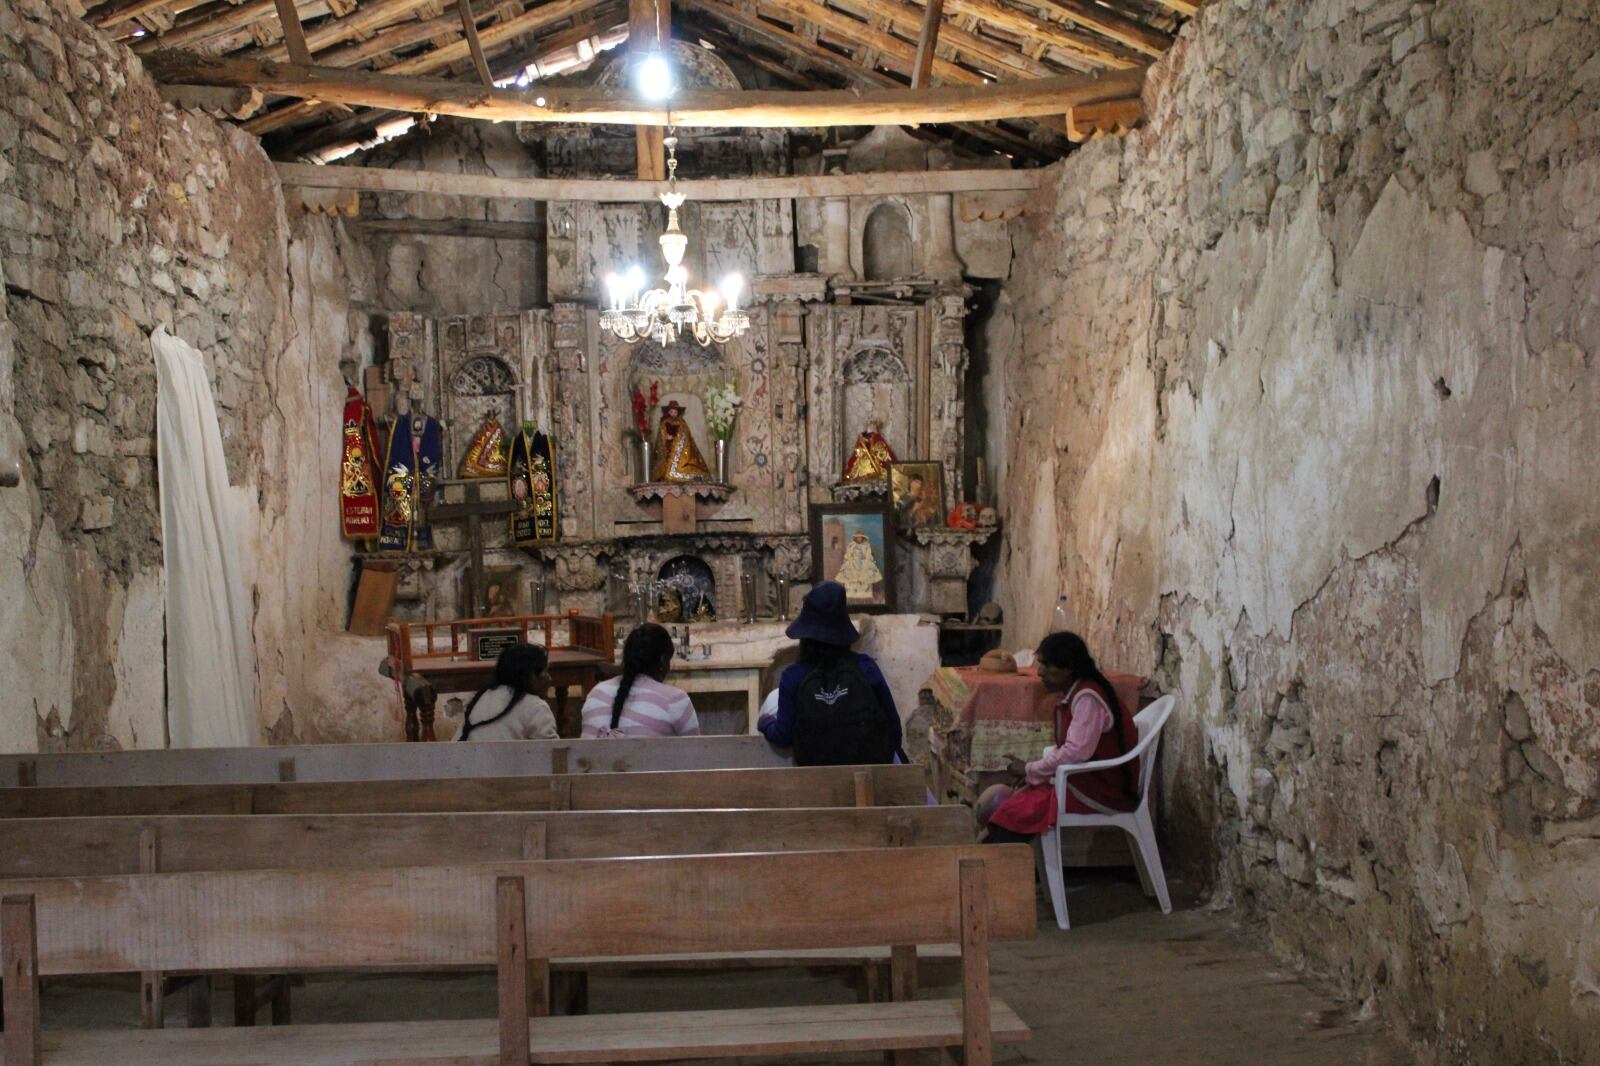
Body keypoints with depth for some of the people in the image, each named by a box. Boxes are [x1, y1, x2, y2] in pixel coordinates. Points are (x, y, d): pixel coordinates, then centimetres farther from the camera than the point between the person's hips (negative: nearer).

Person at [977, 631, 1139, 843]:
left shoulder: (1087, 698, -19)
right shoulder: (1074, 695, 11)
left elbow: (1075, 753, -26)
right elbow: (1065, 749, 15)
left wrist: (1030, 770, -13)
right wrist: (1031, 771, 0)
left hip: (1102, 790, -9)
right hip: (1081, 779, 9)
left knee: (1018, 811, -17)